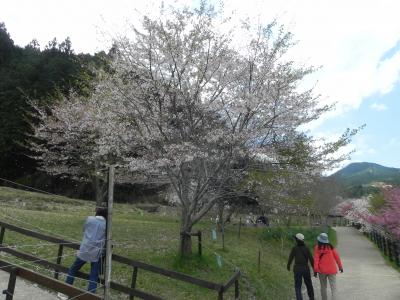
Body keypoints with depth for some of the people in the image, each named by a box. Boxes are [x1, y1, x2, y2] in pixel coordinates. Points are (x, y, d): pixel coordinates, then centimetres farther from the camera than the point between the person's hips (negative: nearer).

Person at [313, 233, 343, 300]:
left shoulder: (317, 248, -7)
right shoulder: (331, 247, -3)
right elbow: (337, 257, 2)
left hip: (322, 270, 0)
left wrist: (315, 270, -6)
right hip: (331, 270, 0)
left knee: (323, 287, 17)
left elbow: (316, 259, -10)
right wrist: (340, 266, 15)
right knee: (333, 287, 1)